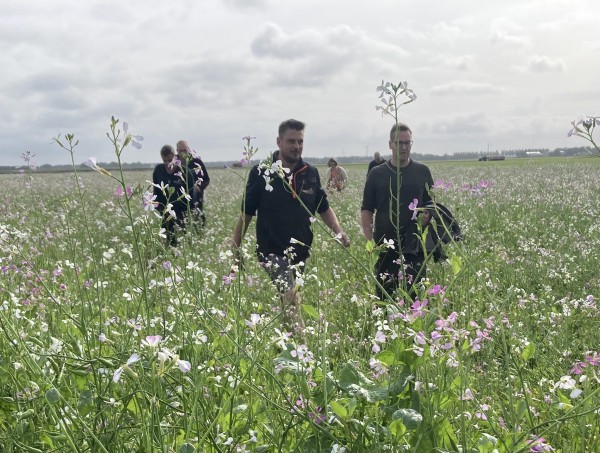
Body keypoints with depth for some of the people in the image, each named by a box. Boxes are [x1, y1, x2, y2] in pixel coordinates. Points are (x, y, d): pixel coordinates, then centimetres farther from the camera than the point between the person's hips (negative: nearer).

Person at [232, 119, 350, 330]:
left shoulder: (311, 173, 6)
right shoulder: (261, 172, -6)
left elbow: (324, 207, 15)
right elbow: (246, 212, 1)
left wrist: (338, 232, -2)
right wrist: (235, 245, -1)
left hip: (302, 252, 5)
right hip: (273, 251, -5)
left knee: (292, 301, 13)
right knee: (290, 300, -19)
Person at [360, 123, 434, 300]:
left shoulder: (422, 172, 8)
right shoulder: (377, 174, 6)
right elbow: (366, 210, 6)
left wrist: (428, 215, -11)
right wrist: (369, 240, -6)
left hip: (414, 248, 0)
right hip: (385, 248, 0)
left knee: (415, 295, 0)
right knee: (384, 295, 3)